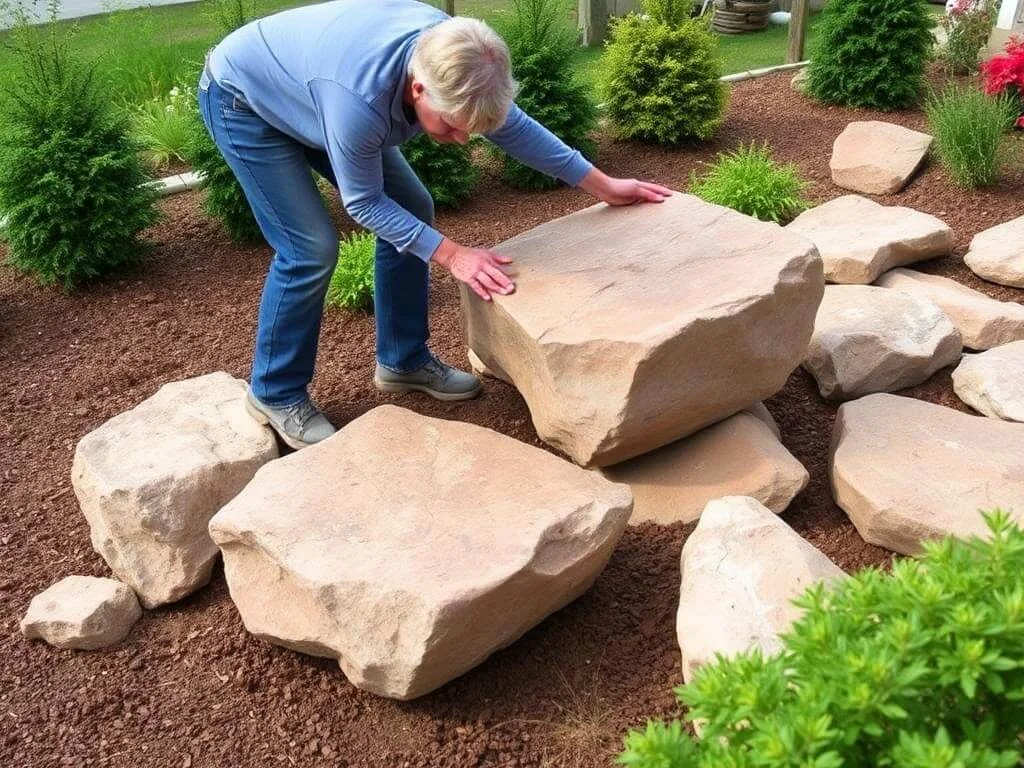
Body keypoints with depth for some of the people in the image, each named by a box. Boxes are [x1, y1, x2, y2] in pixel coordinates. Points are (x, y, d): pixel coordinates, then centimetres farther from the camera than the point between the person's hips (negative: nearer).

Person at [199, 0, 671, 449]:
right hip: (242, 100, -7)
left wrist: (601, 185, -4)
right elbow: (364, 203, -27)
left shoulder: (451, 55, -23)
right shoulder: (360, 101, -43)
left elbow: (513, 126, -7)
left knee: (413, 210, 1)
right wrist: (451, 255, -32)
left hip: (305, 84, 7)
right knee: (311, 248, -19)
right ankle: (275, 394, 2)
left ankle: (403, 360, 15)